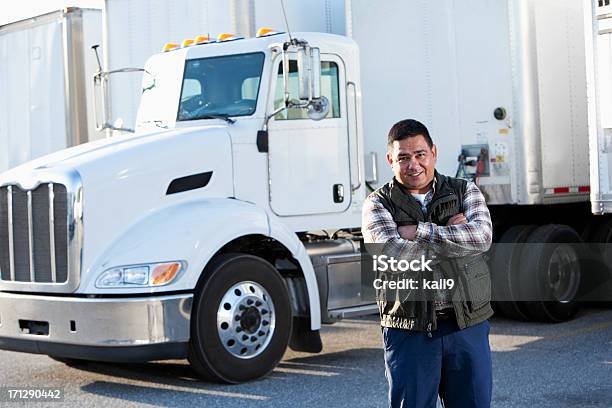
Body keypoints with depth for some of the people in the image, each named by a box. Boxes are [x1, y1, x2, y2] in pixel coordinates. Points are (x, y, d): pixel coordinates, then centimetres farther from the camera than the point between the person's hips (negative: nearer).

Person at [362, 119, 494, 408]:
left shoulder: (465, 191, 8)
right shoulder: (378, 205, 1)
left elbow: (481, 237, -12)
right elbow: (393, 254, -18)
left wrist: (418, 231, -14)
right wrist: (452, 234, -9)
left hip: (468, 325, 2)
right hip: (409, 330, -2)